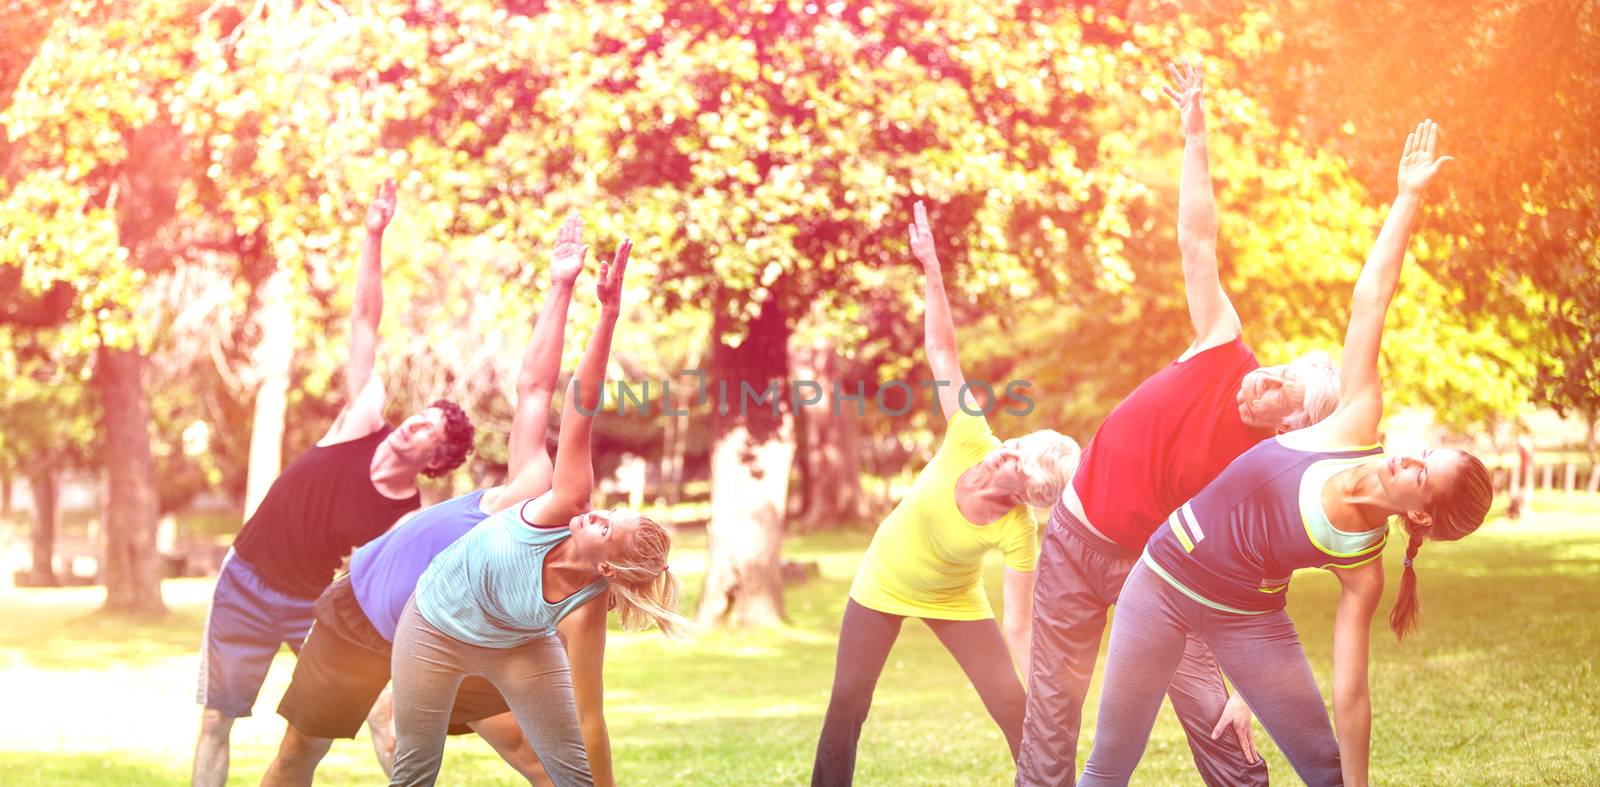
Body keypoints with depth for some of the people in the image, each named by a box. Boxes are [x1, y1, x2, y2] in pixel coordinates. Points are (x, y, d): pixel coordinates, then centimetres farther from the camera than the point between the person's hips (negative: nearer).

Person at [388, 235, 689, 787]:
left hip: (514, 647, -2)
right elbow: (581, 405, -41)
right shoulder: (567, 506, -33)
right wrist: (609, 315, -50)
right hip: (433, 627, 2)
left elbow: (590, 717, -32)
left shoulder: (583, 612, -35)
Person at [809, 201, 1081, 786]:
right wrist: (931, 271, -38)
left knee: (1015, 708, -8)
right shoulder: (970, 441, -28)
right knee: (847, 703, 3)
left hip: (954, 601, -2)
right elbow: (941, 351, -31)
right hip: (884, 584, 2)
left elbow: (1018, 626, -28)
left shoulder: (1019, 534, -31)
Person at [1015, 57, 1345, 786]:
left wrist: (1244, 689, -27)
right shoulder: (1223, 353, -15)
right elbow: (1197, 243, -16)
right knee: (1050, 725, 8)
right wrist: (1195, 134, -22)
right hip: (1075, 542, 3)